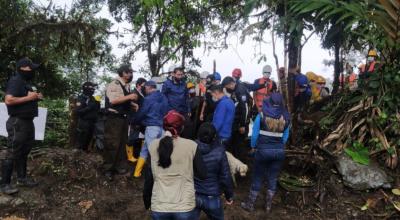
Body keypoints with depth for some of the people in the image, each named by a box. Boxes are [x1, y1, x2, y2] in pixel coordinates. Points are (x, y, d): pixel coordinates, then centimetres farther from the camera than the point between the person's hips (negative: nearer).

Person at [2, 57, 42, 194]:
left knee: (24, 152, 16)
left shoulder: (27, 82, 17)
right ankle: (4, 184, 2)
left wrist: (37, 97, 8)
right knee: (12, 153, -5)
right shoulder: (15, 81, -13)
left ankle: (22, 178, 27)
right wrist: (28, 97, -20)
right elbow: (8, 100, -25)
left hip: (28, 122, 10)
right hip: (18, 123, -10)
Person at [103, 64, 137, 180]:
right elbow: (113, 100, -26)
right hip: (114, 118, -9)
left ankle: (119, 166, 26)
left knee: (122, 143, 14)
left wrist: (133, 105, 9)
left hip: (123, 118, 9)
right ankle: (108, 169, 7)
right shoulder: (114, 84, -14)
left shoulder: (127, 86, 14)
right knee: (112, 144, -5)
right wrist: (129, 96, -22)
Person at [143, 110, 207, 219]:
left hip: (158, 206, 2)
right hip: (184, 206, -2)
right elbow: (203, 174, -2)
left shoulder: (153, 146, -1)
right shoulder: (191, 145, -7)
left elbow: (148, 178, 3)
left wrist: (147, 201, 16)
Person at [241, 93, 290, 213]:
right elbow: (285, 137, 2)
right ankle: (268, 205, 25)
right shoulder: (286, 117, -4)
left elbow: (255, 134, -7)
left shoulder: (262, 115, -11)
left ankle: (250, 204, 21)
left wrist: (254, 146, 8)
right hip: (279, 151, 2)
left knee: (257, 178, 10)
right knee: (273, 178, 15)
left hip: (263, 150, -2)